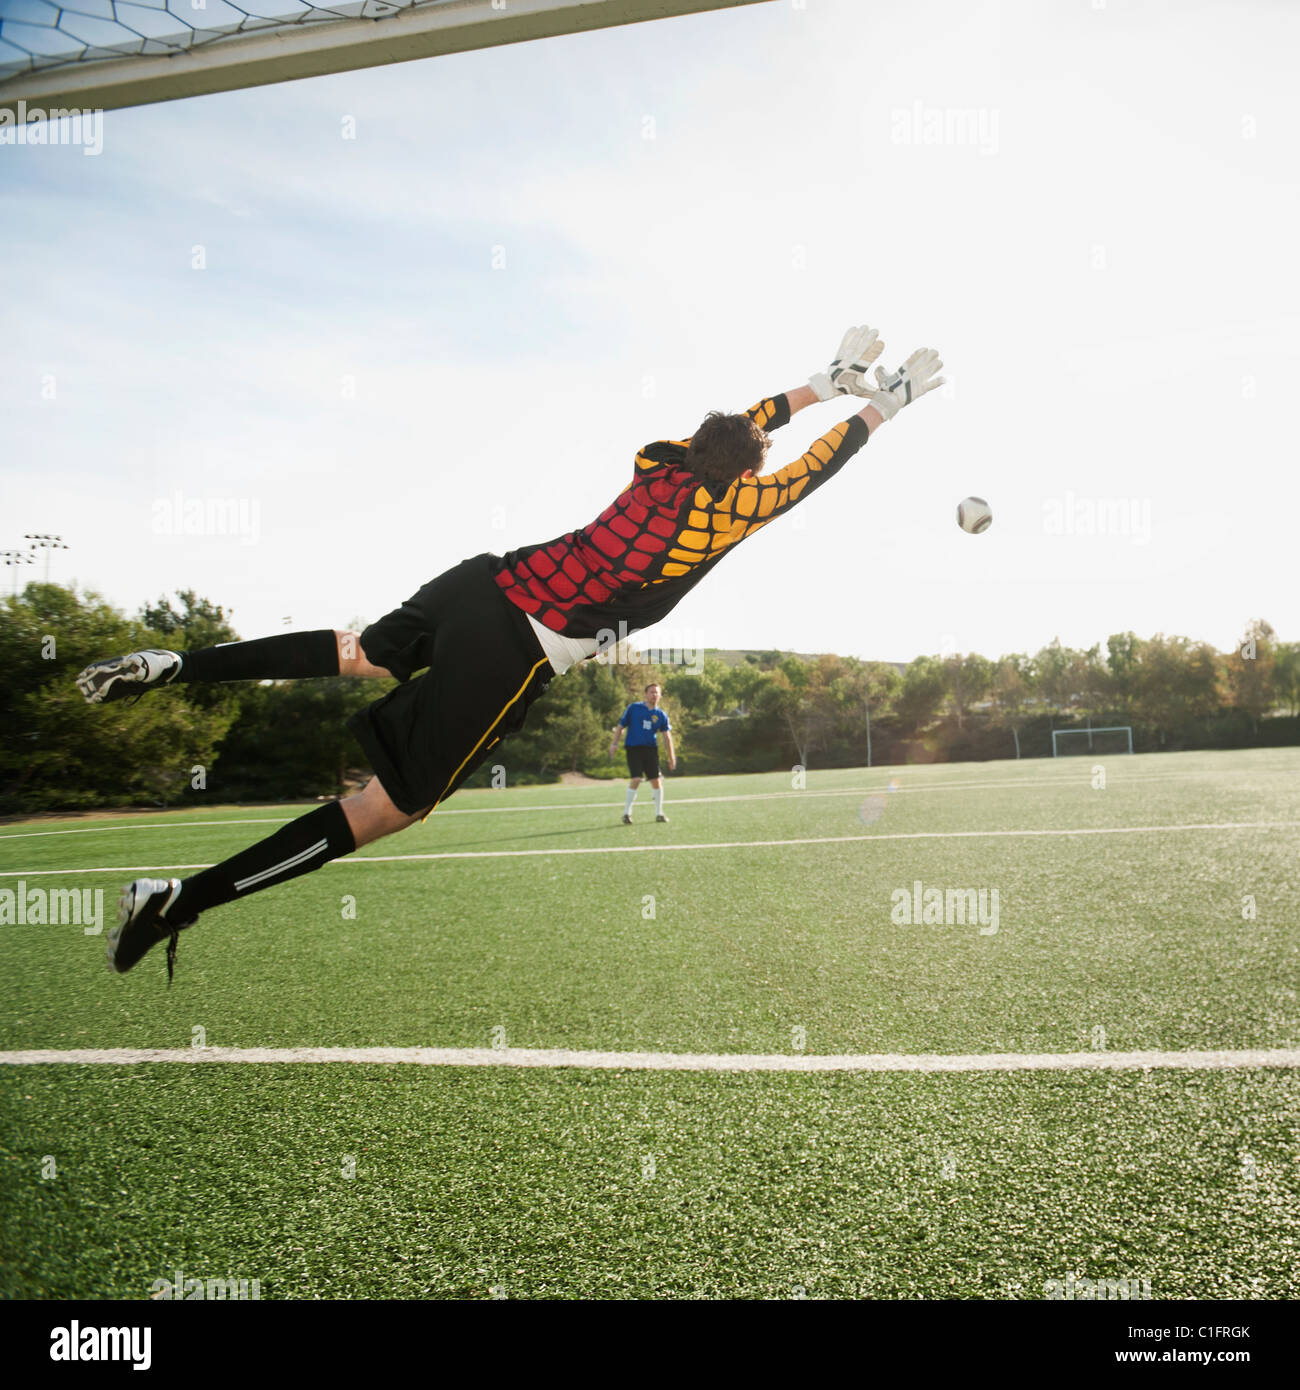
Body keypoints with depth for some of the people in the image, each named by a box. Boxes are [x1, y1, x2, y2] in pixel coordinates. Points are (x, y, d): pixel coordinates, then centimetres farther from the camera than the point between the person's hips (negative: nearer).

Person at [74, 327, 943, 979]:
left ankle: (175, 667, 21)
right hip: (513, 656, -7)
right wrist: (885, 405, 23)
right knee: (396, 804, -1)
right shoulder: (723, 515, -4)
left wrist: (827, 383, 38)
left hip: (482, 585, 7)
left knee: (365, 652, 31)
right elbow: (810, 470, 11)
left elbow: (736, 429, 30)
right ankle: (181, 900, -3)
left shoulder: (664, 466, 12)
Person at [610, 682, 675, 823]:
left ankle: (659, 813, 16)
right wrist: (615, 743, -3)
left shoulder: (661, 715, 7)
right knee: (636, 779, -15)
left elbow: (667, 736, 4)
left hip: (651, 749, 3)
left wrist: (671, 757, -2)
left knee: (656, 781, 1)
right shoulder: (634, 707, 2)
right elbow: (620, 726, 6)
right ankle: (626, 813, -1)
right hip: (633, 748, -3)